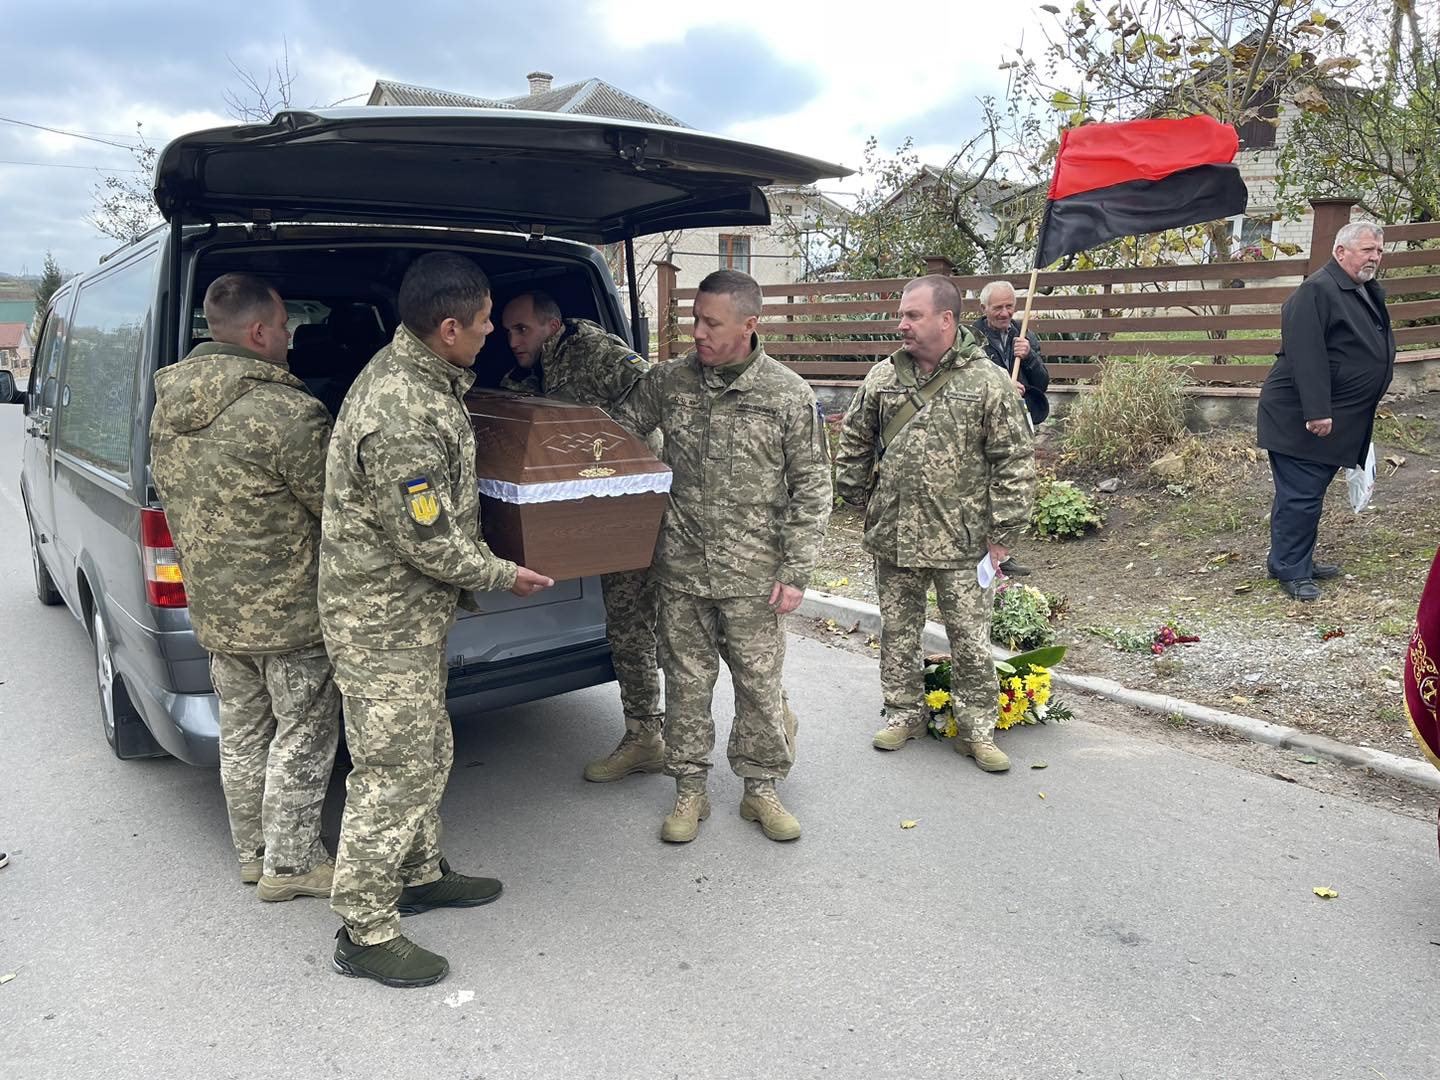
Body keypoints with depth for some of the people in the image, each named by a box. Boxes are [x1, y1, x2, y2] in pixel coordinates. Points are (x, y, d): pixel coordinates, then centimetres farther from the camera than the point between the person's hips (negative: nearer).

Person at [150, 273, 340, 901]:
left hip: (213, 607, 8)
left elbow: (170, 496, 15)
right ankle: (289, 865, 21)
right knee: (302, 737, 9)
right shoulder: (286, 413, -24)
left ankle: (252, 853, 35)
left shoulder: (168, 405, 3)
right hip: (290, 612, -8)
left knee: (242, 736, 20)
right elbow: (340, 504, -15)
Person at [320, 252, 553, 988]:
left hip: (412, 616, 10)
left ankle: (420, 874, 41)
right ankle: (365, 933, 18)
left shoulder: (411, 367, 2)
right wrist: (504, 575, -10)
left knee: (429, 753, 22)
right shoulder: (400, 421, -30)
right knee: (394, 773, 2)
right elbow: (431, 544, -24)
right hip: (384, 626, -10)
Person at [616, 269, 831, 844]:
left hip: (753, 575, -2)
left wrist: (796, 570, -6)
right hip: (681, 568, 2)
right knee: (687, 680, 11)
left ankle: (762, 787, 26)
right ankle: (690, 790, 26)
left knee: (760, 683, 8)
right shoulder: (668, 382, 1)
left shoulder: (790, 394, -5)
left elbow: (810, 488, -2)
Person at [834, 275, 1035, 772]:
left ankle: (976, 728, 21)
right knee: (897, 630, 15)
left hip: (961, 542, -3)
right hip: (893, 536, 4)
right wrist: (860, 499, 12)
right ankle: (904, 712, 33)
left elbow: (1015, 463, -7)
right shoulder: (882, 377, 3)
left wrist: (1002, 534, -8)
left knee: (970, 638, 6)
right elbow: (854, 444, 15)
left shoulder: (988, 382, -8)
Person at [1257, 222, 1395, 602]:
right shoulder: (1317, 290, -16)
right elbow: (1306, 354, -24)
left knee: (1309, 493, 17)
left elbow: (1376, 352, 28)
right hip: (1300, 418, -10)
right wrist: (1317, 412, -28)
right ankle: (1290, 571, 5)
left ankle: (1299, 560, 27)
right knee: (1300, 495, -5)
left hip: (1337, 418, 10)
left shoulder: (1368, 292, 16)